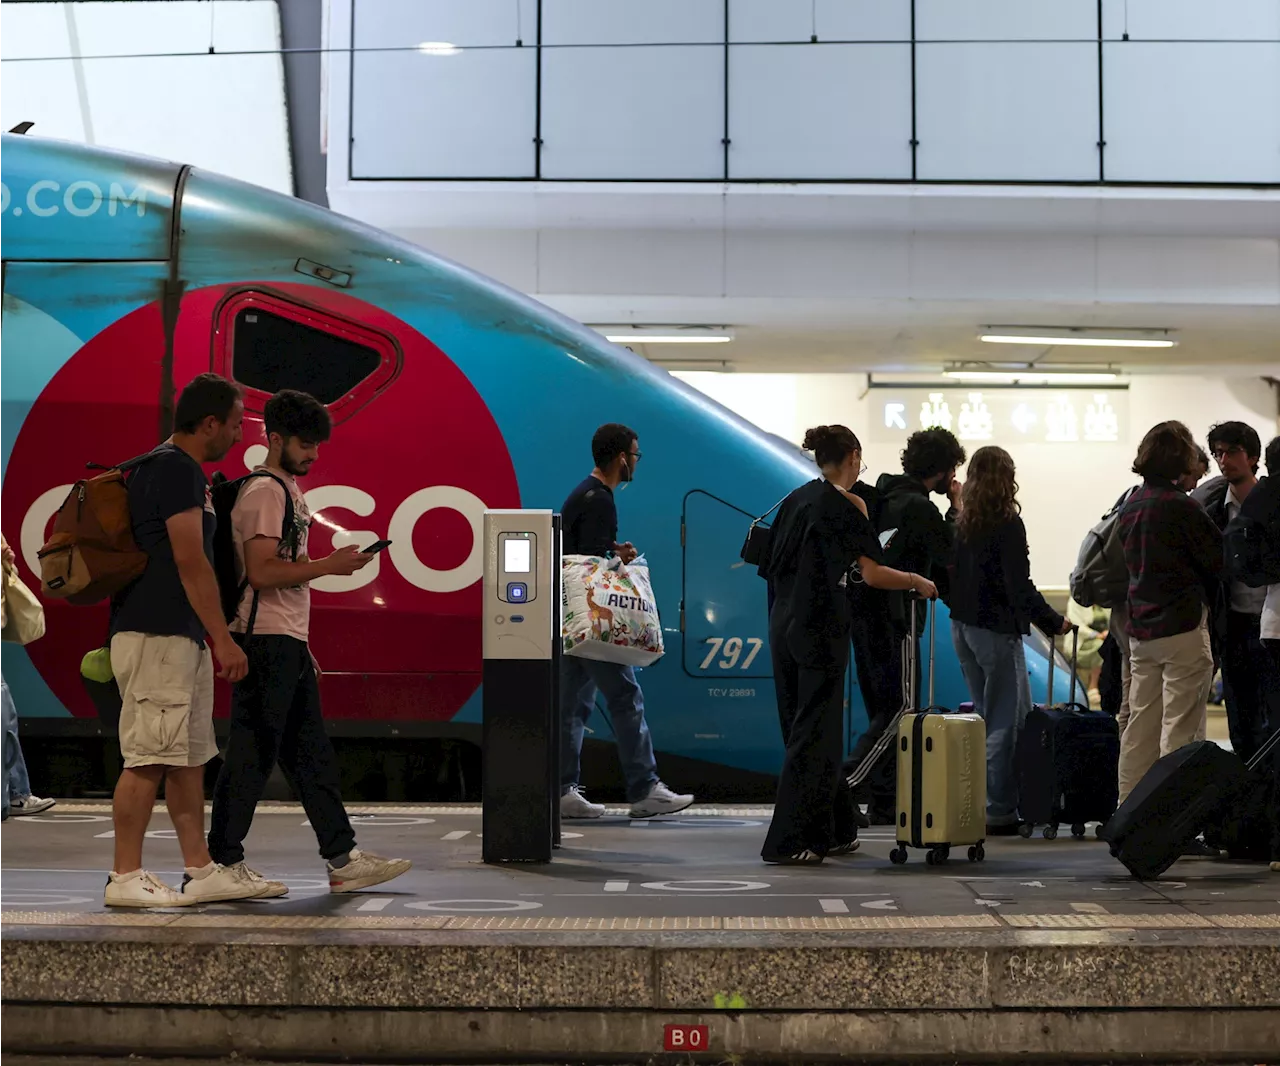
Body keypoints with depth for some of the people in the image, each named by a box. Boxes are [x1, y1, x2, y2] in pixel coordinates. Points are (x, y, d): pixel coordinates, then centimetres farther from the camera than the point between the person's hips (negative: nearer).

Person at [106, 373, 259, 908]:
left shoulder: (176, 469, 20)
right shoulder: (176, 468, -12)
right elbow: (191, 563, -17)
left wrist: (212, 638, 25)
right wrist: (224, 639, -16)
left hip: (180, 637, 11)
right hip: (159, 636, -11)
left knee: (189, 758, 10)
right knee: (149, 759, -8)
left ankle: (200, 871, 13)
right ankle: (125, 878, -4)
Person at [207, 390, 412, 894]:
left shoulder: (287, 490, 19)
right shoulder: (264, 491, -11)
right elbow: (261, 571, -21)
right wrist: (327, 565, -17)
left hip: (288, 644, 10)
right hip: (266, 642, -10)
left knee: (312, 754, 10)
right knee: (252, 753, -5)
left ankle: (343, 860, 14)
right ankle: (223, 863, 1)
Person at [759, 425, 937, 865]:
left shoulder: (797, 499, 12)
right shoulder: (845, 505, -9)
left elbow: (772, 563, 15)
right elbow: (872, 574, -11)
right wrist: (916, 581, 3)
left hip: (784, 625, 8)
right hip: (821, 630, -8)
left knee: (806, 730, 13)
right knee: (813, 735, -3)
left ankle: (831, 832, 22)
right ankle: (787, 842, -4)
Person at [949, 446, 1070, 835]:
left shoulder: (961, 523, 7)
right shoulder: (1007, 524, -13)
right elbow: (1019, 587, -16)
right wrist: (1053, 623, -9)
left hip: (962, 626, 8)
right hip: (996, 630, -8)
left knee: (984, 716, 16)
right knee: (1008, 720, -2)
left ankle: (981, 803, 19)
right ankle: (999, 812, -2)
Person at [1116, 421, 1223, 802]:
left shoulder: (1129, 506, 10)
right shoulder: (1181, 506, -14)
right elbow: (1217, 559, -9)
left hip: (1140, 630, 8)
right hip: (1182, 628, -8)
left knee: (1140, 726, 12)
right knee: (1179, 729, -3)